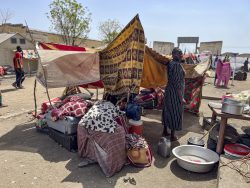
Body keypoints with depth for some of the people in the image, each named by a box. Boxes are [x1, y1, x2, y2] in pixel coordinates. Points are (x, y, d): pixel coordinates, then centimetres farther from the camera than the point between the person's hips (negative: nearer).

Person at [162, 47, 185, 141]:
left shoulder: (171, 63, 8)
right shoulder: (177, 65, -20)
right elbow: (177, 83, -23)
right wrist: (181, 97, -19)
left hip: (169, 90, 9)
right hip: (175, 92, -9)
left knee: (168, 111, 17)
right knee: (175, 112, 3)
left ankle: (165, 131, 31)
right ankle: (172, 136, 15)